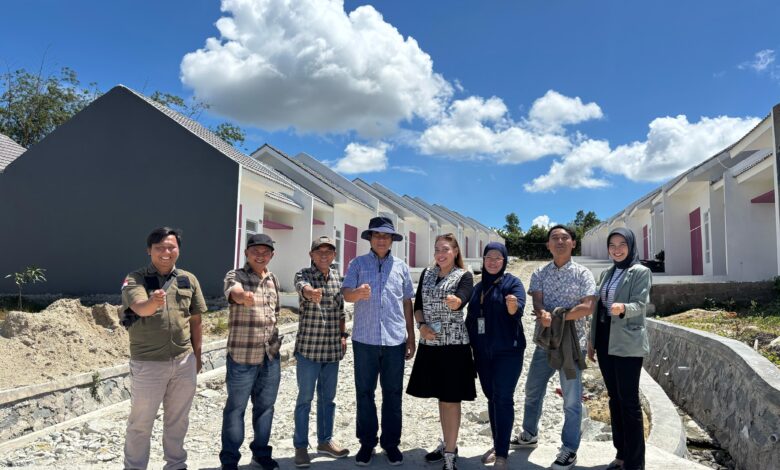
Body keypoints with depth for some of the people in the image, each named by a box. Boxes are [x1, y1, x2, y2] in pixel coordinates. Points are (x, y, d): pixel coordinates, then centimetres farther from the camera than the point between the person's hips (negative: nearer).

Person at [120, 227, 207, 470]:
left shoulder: (189, 280, 4)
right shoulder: (135, 279, -8)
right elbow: (140, 308, -29)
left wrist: (196, 355, 11)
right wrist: (154, 301, -51)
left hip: (184, 362, 4)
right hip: (148, 363, -4)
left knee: (178, 419, 18)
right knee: (141, 422, 9)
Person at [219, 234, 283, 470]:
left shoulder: (273, 280, 9)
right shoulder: (235, 276, -9)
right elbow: (234, 292, -33)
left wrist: (275, 338, 13)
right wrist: (243, 296, -56)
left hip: (271, 354, 5)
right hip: (242, 355, -5)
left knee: (265, 406, 15)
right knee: (236, 408, 6)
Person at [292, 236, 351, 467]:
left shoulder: (337, 277, 8)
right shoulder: (303, 274, -7)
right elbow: (303, 287, -32)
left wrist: (343, 335, 10)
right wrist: (312, 293, -54)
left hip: (333, 348, 5)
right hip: (308, 347, -4)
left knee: (328, 397, 15)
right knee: (305, 398, 4)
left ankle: (325, 440, 29)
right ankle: (301, 446, 17)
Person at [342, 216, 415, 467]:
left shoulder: (401, 266, 8)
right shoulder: (357, 263, 3)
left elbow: (407, 303, 11)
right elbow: (346, 293, -9)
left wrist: (411, 337, 8)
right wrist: (358, 293, -33)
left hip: (395, 339, 1)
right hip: (365, 338, -1)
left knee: (393, 393, 8)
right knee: (364, 392, 7)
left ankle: (391, 442, 21)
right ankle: (367, 442, 20)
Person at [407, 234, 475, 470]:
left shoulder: (464, 276, -5)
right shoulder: (427, 273, 9)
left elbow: (461, 301, -23)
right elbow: (418, 305, 10)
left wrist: (455, 300, -46)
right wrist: (421, 325, -8)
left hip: (454, 343, -5)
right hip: (430, 344, 5)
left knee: (451, 399, 0)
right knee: (441, 397, 15)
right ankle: (447, 444, 31)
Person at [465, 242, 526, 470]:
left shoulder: (512, 282, -5)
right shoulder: (478, 287, 11)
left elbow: (518, 310, -20)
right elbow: (471, 318, 15)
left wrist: (513, 304, -43)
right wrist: (469, 346, 14)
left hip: (507, 351, -5)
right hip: (483, 352, 5)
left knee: (503, 399, -7)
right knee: (492, 398, 12)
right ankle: (497, 445, 25)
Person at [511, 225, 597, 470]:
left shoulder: (583, 273, -3)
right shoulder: (539, 273, 7)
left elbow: (587, 307, -14)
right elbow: (536, 302, -6)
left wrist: (558, 316, -21)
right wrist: (543, 314, -29)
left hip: (572, 343, -4)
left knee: (572, 400, 2)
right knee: (532, 391, 16)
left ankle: (569, 450, 16)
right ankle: (529, 434, 37)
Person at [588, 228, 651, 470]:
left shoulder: (640, 272, -5)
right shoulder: (606, 274, 15)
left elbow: (641, 305, -16)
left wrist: (623, 308, -37)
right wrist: (592, 339, 15)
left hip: (627, 343, -7)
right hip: (605, 341, 7)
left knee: (629, 401, -4)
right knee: (615, 399, 12)